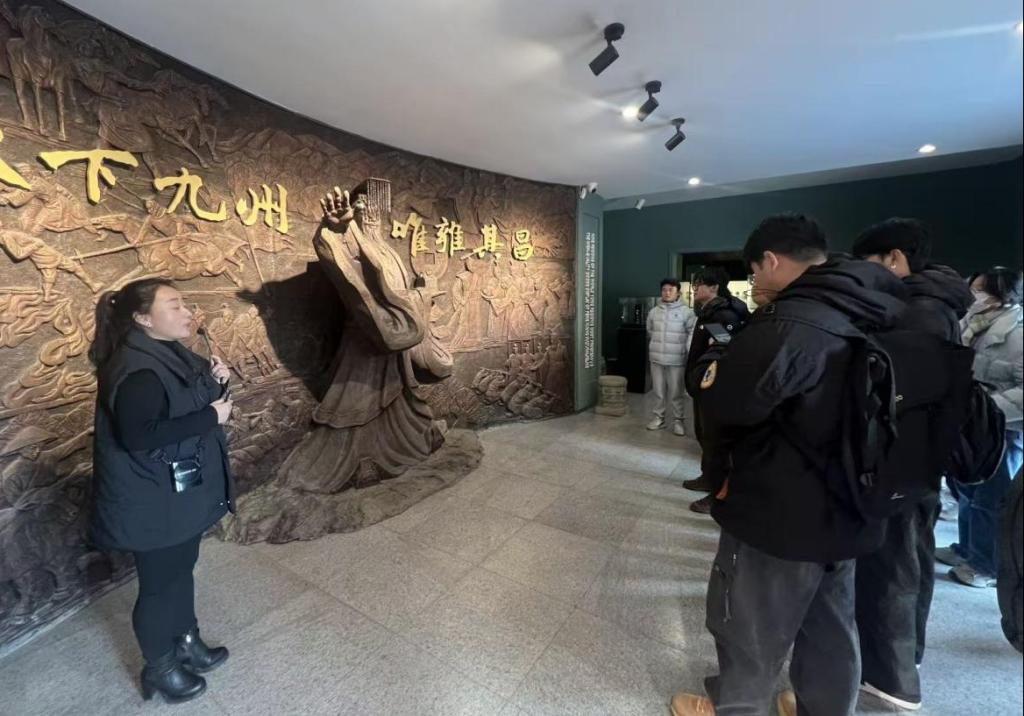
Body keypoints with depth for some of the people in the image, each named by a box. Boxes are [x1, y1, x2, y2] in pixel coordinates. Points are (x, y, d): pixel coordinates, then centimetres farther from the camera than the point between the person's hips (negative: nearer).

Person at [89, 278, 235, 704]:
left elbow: (190, 406, 14)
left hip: (185, 493, 9)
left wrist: (215, 382, -6)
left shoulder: (170, 354, 5)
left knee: (182, 569, 24)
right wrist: (211, 417, -27)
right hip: (153, 503, -9)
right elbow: (139, 435, -33)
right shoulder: (137, 371, -25)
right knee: (159, 584, 12)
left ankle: (186, 640, 45)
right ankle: (160, 667, 35)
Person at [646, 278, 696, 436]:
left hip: (676, 359, -3)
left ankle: (677, 420, 17)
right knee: (659, 391, 13)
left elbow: (693, 333, -6)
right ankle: (658, 417, 24)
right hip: (656, 358, 3)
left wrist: (688, 352, -10)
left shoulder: (686, 311, -6)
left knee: (676, 392, 5)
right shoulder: (654, 311, 5)